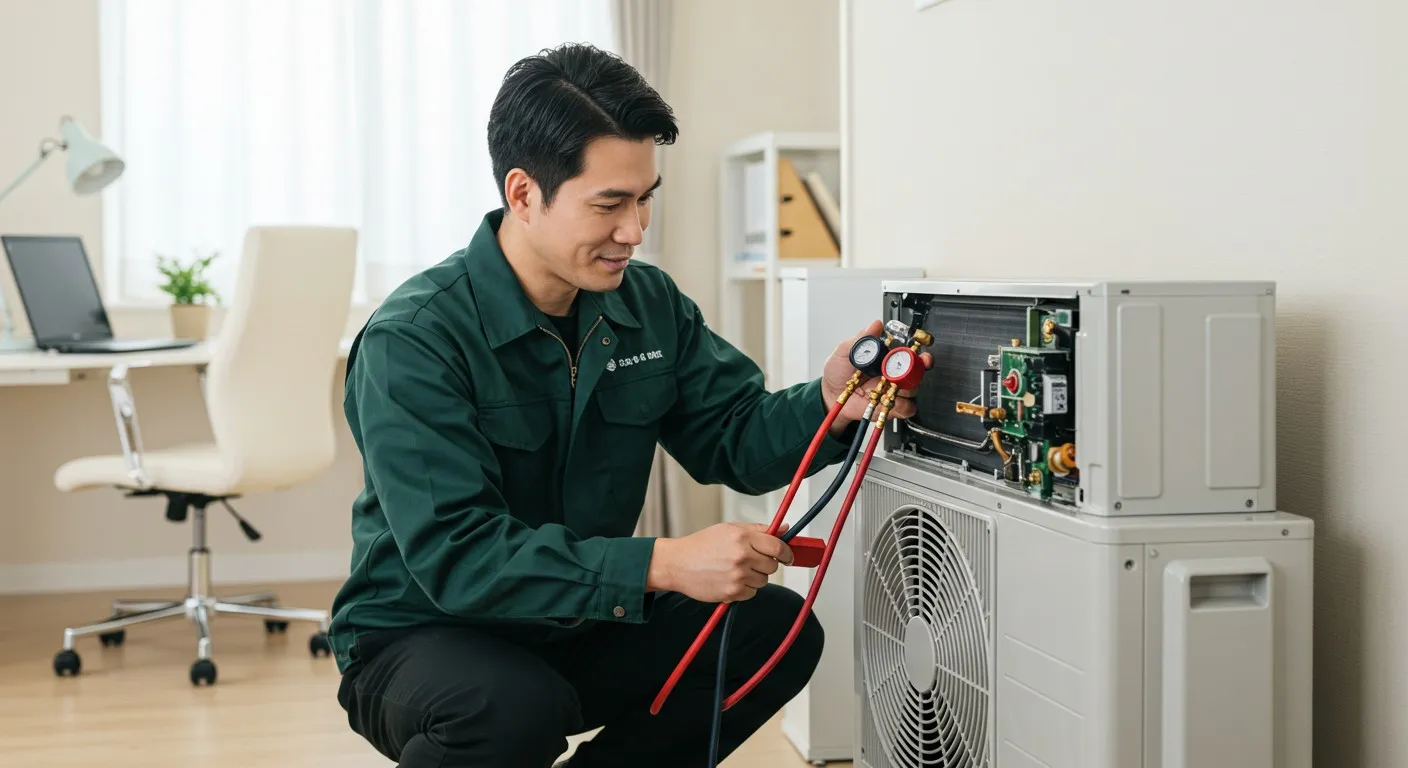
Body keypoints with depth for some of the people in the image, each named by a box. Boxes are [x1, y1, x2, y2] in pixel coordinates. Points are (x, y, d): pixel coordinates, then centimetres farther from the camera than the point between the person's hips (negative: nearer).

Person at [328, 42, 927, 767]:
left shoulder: (651, 305, -1)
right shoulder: (412, 340, -23)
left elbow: (734, 440, 2)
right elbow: (455, 553, -31)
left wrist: (828, 404, -21)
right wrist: (662, 564, -39)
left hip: (579, 626, 6)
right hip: (422, 638, -6)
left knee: (778, 628, -11)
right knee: (518, 707, -38)